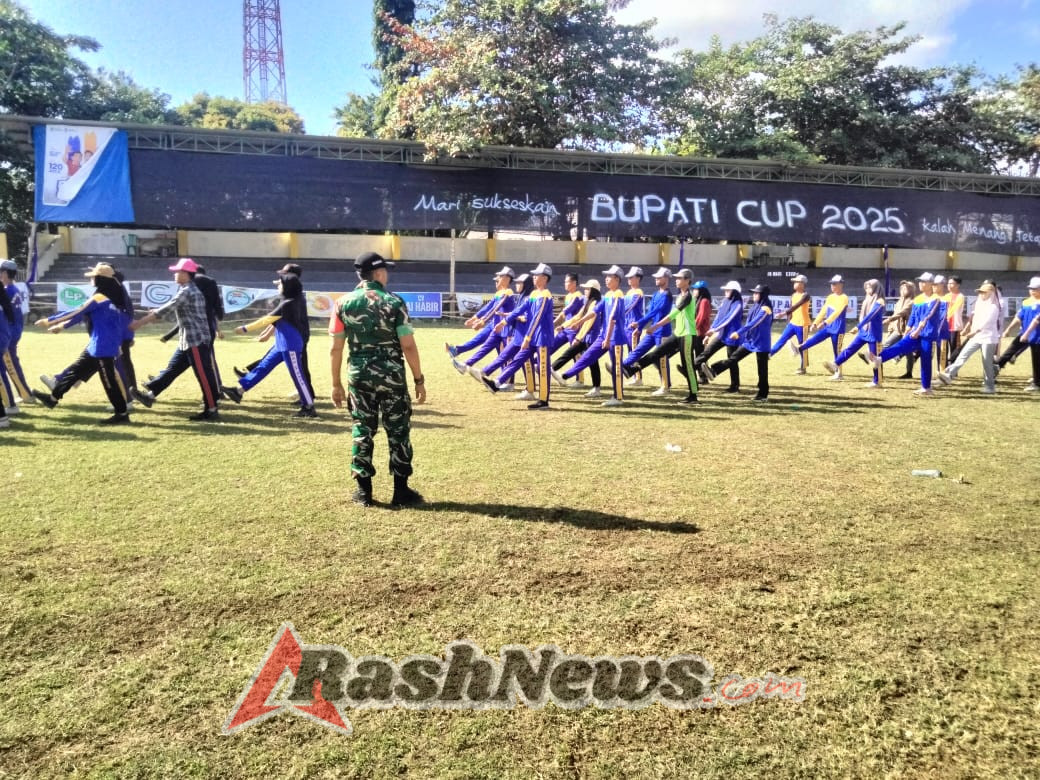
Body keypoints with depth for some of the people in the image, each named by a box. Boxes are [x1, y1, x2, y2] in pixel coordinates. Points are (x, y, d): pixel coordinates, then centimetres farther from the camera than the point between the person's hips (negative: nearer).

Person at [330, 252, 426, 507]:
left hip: (359, 376, 3)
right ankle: (401, 491, 12)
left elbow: (335, 348, 1)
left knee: (362, 431, 11)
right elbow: (408, 346, -10)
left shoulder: (343, 303, 1)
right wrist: (419, 379, -2)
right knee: (398, 432, 7)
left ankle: (364, 491, 17)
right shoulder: (394, 302, -7)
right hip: (391, 376, -3)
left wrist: (336, 384, 9)